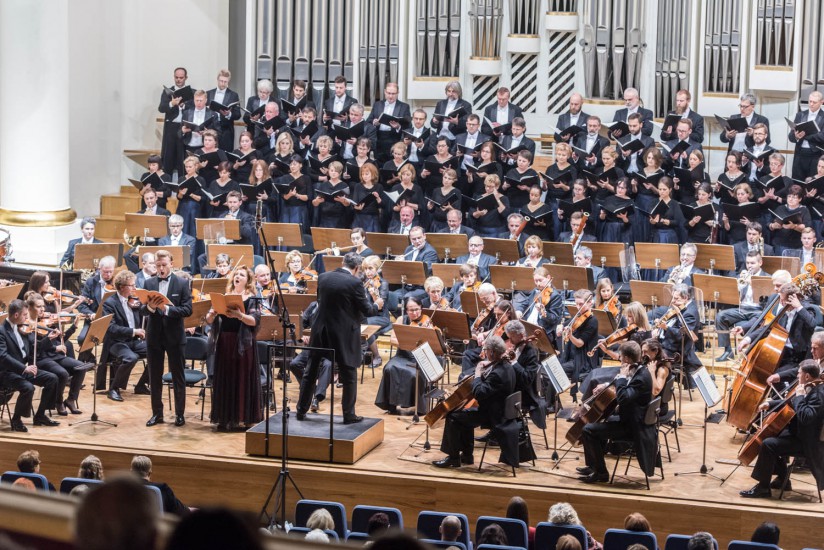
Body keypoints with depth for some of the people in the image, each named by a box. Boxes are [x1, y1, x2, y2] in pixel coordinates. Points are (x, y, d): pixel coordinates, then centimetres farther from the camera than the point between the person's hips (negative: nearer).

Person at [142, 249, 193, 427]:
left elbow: (187, 310, -10)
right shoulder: (149, 283, 5)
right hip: (154, 335, 3)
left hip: (174, 336, -3)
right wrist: (149, 307, -21)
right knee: (155, 377, 8)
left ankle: (180, 414, 11)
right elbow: (142, 309, 1)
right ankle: (157, 413, 17)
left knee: (178, 377, 4)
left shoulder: (182, 284, -3)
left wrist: (167, 309, -23)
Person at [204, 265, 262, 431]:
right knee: (225, 379, 3)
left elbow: (254, 321, -15)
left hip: (243, 344, -4)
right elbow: (209, 320, 5)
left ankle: (243, 416, 2)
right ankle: (225, 418, 7)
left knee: (242, 379, -3)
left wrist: (239, 315, -32)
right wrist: (213, 313, -18)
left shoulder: (252, 299, 1)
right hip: (224, 343, 4)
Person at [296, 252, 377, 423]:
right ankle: (349, 414, 9)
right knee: (349, 374, 8)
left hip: (321, 330, 5)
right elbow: (367, 311, -9)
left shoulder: (323, 277, 0)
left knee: (311, 372, 14)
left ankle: (301, 411, 19)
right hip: (344, 335, -5)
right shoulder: (354, 283, -15)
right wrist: (376, 306, 14)